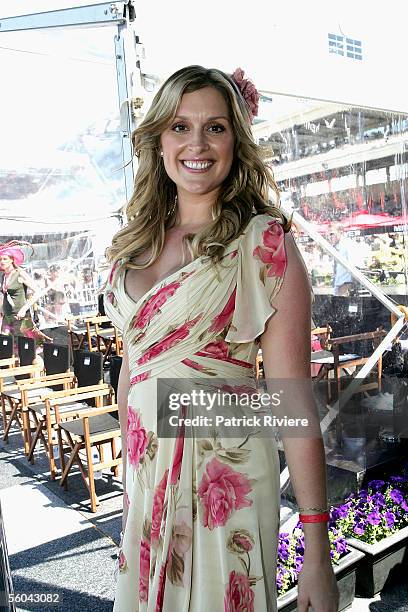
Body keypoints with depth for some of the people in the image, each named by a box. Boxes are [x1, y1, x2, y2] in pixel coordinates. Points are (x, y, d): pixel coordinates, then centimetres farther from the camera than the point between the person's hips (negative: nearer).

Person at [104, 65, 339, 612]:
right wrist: (130, 468, 16)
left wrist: (316, 549, -15)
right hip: (145, 475, 6)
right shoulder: (136, 243, 4)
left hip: (225, 473, -5)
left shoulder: (264, 241, -13)